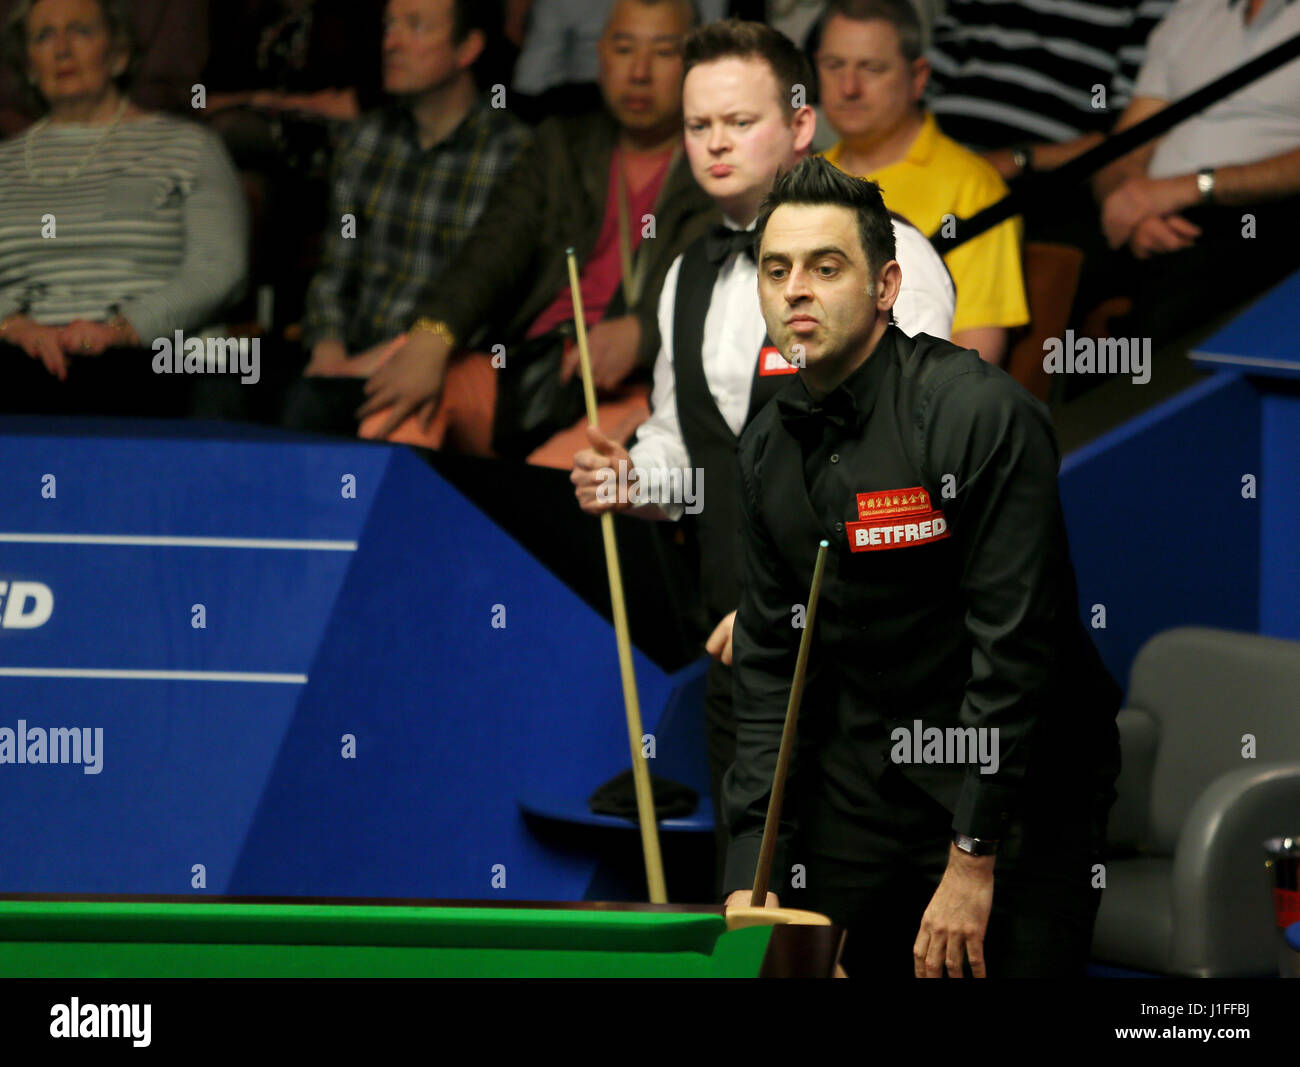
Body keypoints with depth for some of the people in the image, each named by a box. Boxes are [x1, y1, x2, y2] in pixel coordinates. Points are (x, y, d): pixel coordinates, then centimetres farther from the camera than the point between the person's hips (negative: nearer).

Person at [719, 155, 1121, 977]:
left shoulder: (984, 414, -18)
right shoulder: (769, 448, 4)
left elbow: (1015, 648, -21)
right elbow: (769, 663, 8)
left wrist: (972, 864, -22)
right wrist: (754, 865, -1)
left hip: (1012, 804, -6)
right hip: (857, 795, 6)